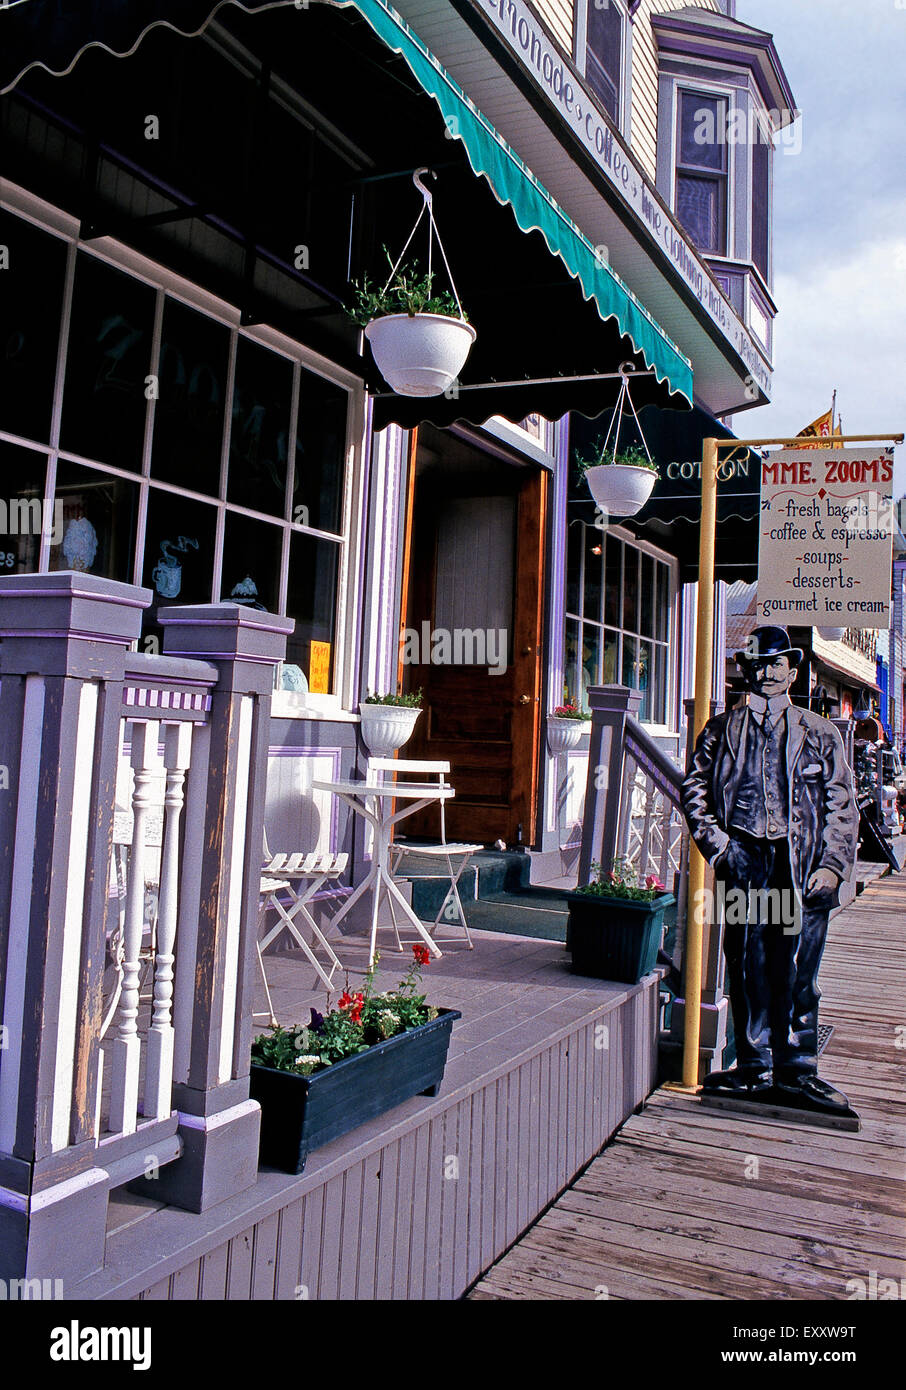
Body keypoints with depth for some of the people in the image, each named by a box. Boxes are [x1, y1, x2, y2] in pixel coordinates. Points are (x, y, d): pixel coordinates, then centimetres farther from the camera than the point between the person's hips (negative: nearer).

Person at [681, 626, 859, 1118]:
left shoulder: (820, 734, 10)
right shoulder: (721, 731, 11)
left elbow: (842, 805, 6)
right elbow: (695, 791, 11)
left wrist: (832, 865, -4)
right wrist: (716, 842, -1)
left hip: (803, 865, 0)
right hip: (746, 860, 1)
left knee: (798, 970, 2)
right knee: (747, 966, 4)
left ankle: (796, 1071, 15)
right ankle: (754, 1068, 17)